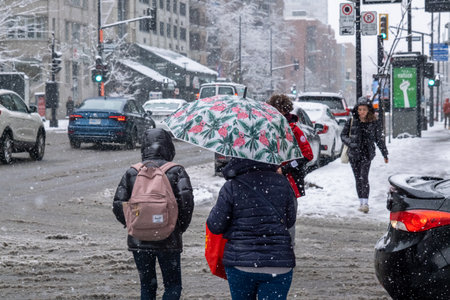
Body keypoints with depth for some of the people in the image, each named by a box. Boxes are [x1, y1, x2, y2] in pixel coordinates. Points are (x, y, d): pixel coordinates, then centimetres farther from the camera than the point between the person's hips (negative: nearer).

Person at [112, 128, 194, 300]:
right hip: (168, 241, -3)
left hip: (138, 241, 3)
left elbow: (118, 205, -1)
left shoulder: (132, 172, 4)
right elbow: (186, 200, -15)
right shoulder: (176, 171, -3)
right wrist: (181, 226, 0)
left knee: (147, 286, 13)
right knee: (173, 286, 6)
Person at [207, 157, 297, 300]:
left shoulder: (231, 188, -9)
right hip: (279, 262, 1)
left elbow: (215, 226, -3)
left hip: (240, 263, -1)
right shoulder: (282, 183, -1)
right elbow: (290, 221, 8)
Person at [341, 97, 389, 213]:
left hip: (367, 153, -3)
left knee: (364, 177, -17)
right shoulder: (351, 121, 2)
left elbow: (379, 139, 10)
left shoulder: (374, 123, 1)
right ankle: (361, 202, 19)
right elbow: (343, 135, 8)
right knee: (358, 178, 8)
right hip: (354, 154, 3)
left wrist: (385, 154, 16)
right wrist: (350, 143, -12)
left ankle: (365, 203, -22)